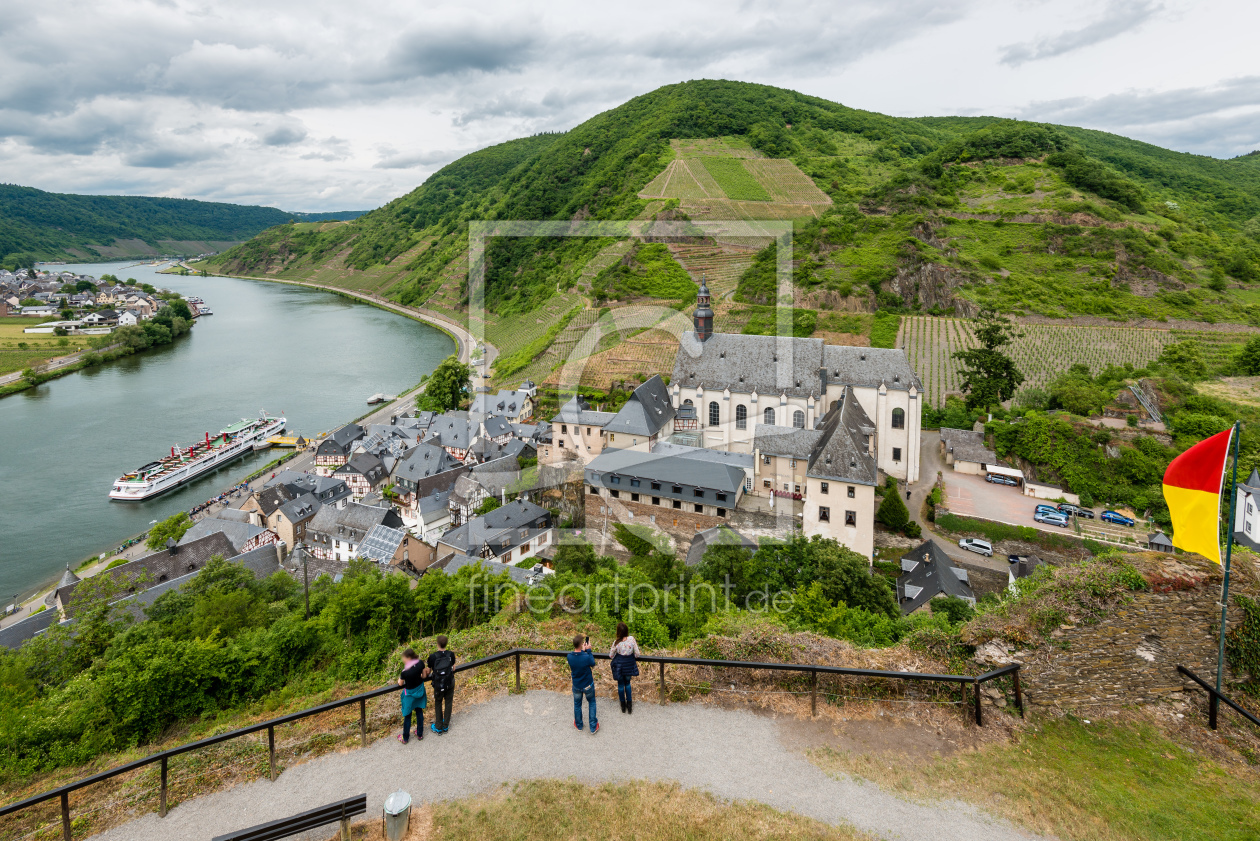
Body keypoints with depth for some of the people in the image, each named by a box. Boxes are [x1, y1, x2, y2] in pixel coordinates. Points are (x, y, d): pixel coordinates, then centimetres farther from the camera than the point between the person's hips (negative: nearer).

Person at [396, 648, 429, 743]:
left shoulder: (405, 672, -32)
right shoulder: (420, 664, -19)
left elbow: (400, 684, -13)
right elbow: (424, 676, -3)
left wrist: (399, 679, 8)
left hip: (410, 694, -5)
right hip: (420, 690, 5)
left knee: (407, 716, 16)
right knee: (419, 712, 23)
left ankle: (405, 738, 33)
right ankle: (420, 734, 39)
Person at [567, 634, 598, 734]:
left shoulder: (570, 657, -22)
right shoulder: (586, 657, -33)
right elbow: (593, 664, -11)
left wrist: (583, 650, -2)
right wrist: (588, 650, -10)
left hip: (576, 686, 2)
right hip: (588, 686, -2)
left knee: (577, 704, 26)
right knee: (592, 703, 23)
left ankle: (578, 725, 46)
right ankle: (593, 727, 32)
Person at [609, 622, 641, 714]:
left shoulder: (616, 643, -22)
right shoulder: (632, 639, -18)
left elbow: (611, 656, -7)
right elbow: (637, 653, -9)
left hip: (619, 665, -2)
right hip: (629, 664, 2)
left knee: (620, 684, 18)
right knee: (627, 683, 24)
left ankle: (623, 706, 31)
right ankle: (629, 704, 25)